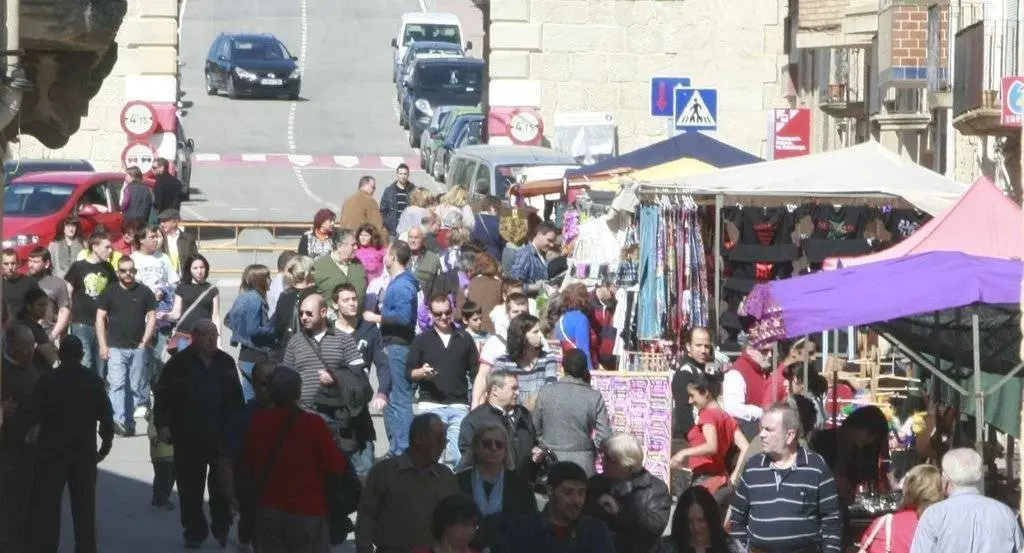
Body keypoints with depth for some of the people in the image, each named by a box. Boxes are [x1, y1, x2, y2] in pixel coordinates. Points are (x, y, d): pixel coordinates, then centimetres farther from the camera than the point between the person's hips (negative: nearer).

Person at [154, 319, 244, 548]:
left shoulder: (226, 362, 7)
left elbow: (236, 396, 14)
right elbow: (163, 394, -5)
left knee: (222, 486, 7)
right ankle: (194, 531, 14)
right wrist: (162, 424, -11)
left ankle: (222, 529, 20)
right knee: (190, 487, 3)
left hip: (222, 435, 3)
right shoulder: (179, 363, -4)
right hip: (189, 438, -2)